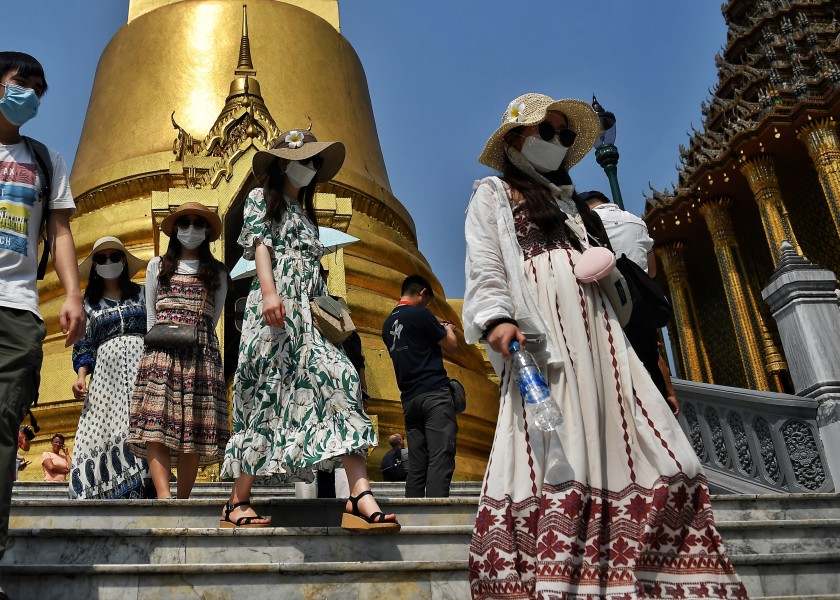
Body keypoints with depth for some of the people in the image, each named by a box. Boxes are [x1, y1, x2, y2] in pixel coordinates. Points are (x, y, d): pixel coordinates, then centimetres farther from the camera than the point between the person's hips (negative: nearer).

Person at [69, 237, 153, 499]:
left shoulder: (142, 294, 16)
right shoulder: (88, 303, 19)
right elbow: (84, 344, 14)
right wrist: (81, 375, -4)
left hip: (142, 368, -1)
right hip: (107, 371, 2)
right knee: (102, 431, -11)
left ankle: (141, 491, -21)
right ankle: (106, 495, -13)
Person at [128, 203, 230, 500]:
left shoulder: (217, 272, 18)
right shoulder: (157, 266, 19)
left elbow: (213, 318, 14)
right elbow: (150, 316, 16)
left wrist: (198, 340, 5)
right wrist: (157, 342, 8)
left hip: (201, 352, 0)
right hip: (161, 349, 0)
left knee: (194, 428, -7)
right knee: (156, 420, -19)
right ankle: (164, 496, -30)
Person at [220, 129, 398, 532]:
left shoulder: (306, 214, 31)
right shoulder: (261, 198, 13)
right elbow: (260, 244, -5)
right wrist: (269, 291, -22)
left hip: (309, 313, 6)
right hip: (275, 307, -6)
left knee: (340, 381, -14)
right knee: (267, 393, -11)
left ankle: (360, 496, -26)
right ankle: (238, 503, -4)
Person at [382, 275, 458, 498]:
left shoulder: (387, 324, 16)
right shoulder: (420, 315, -6)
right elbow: (452, 346, 1)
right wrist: (449, 329, 22)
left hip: (409, 399, 8)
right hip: (435, 395, -8)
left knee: (416, 465, 6)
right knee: (440, 460, -12)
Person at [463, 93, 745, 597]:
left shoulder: (570, 201, 34)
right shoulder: (493, 195, 15)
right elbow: (485, 266, 0)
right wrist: (496, 319, -17)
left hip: (597, 329, 6)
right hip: (538, 331, -6)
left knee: (649, 447, -6)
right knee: (555, 450, -18)